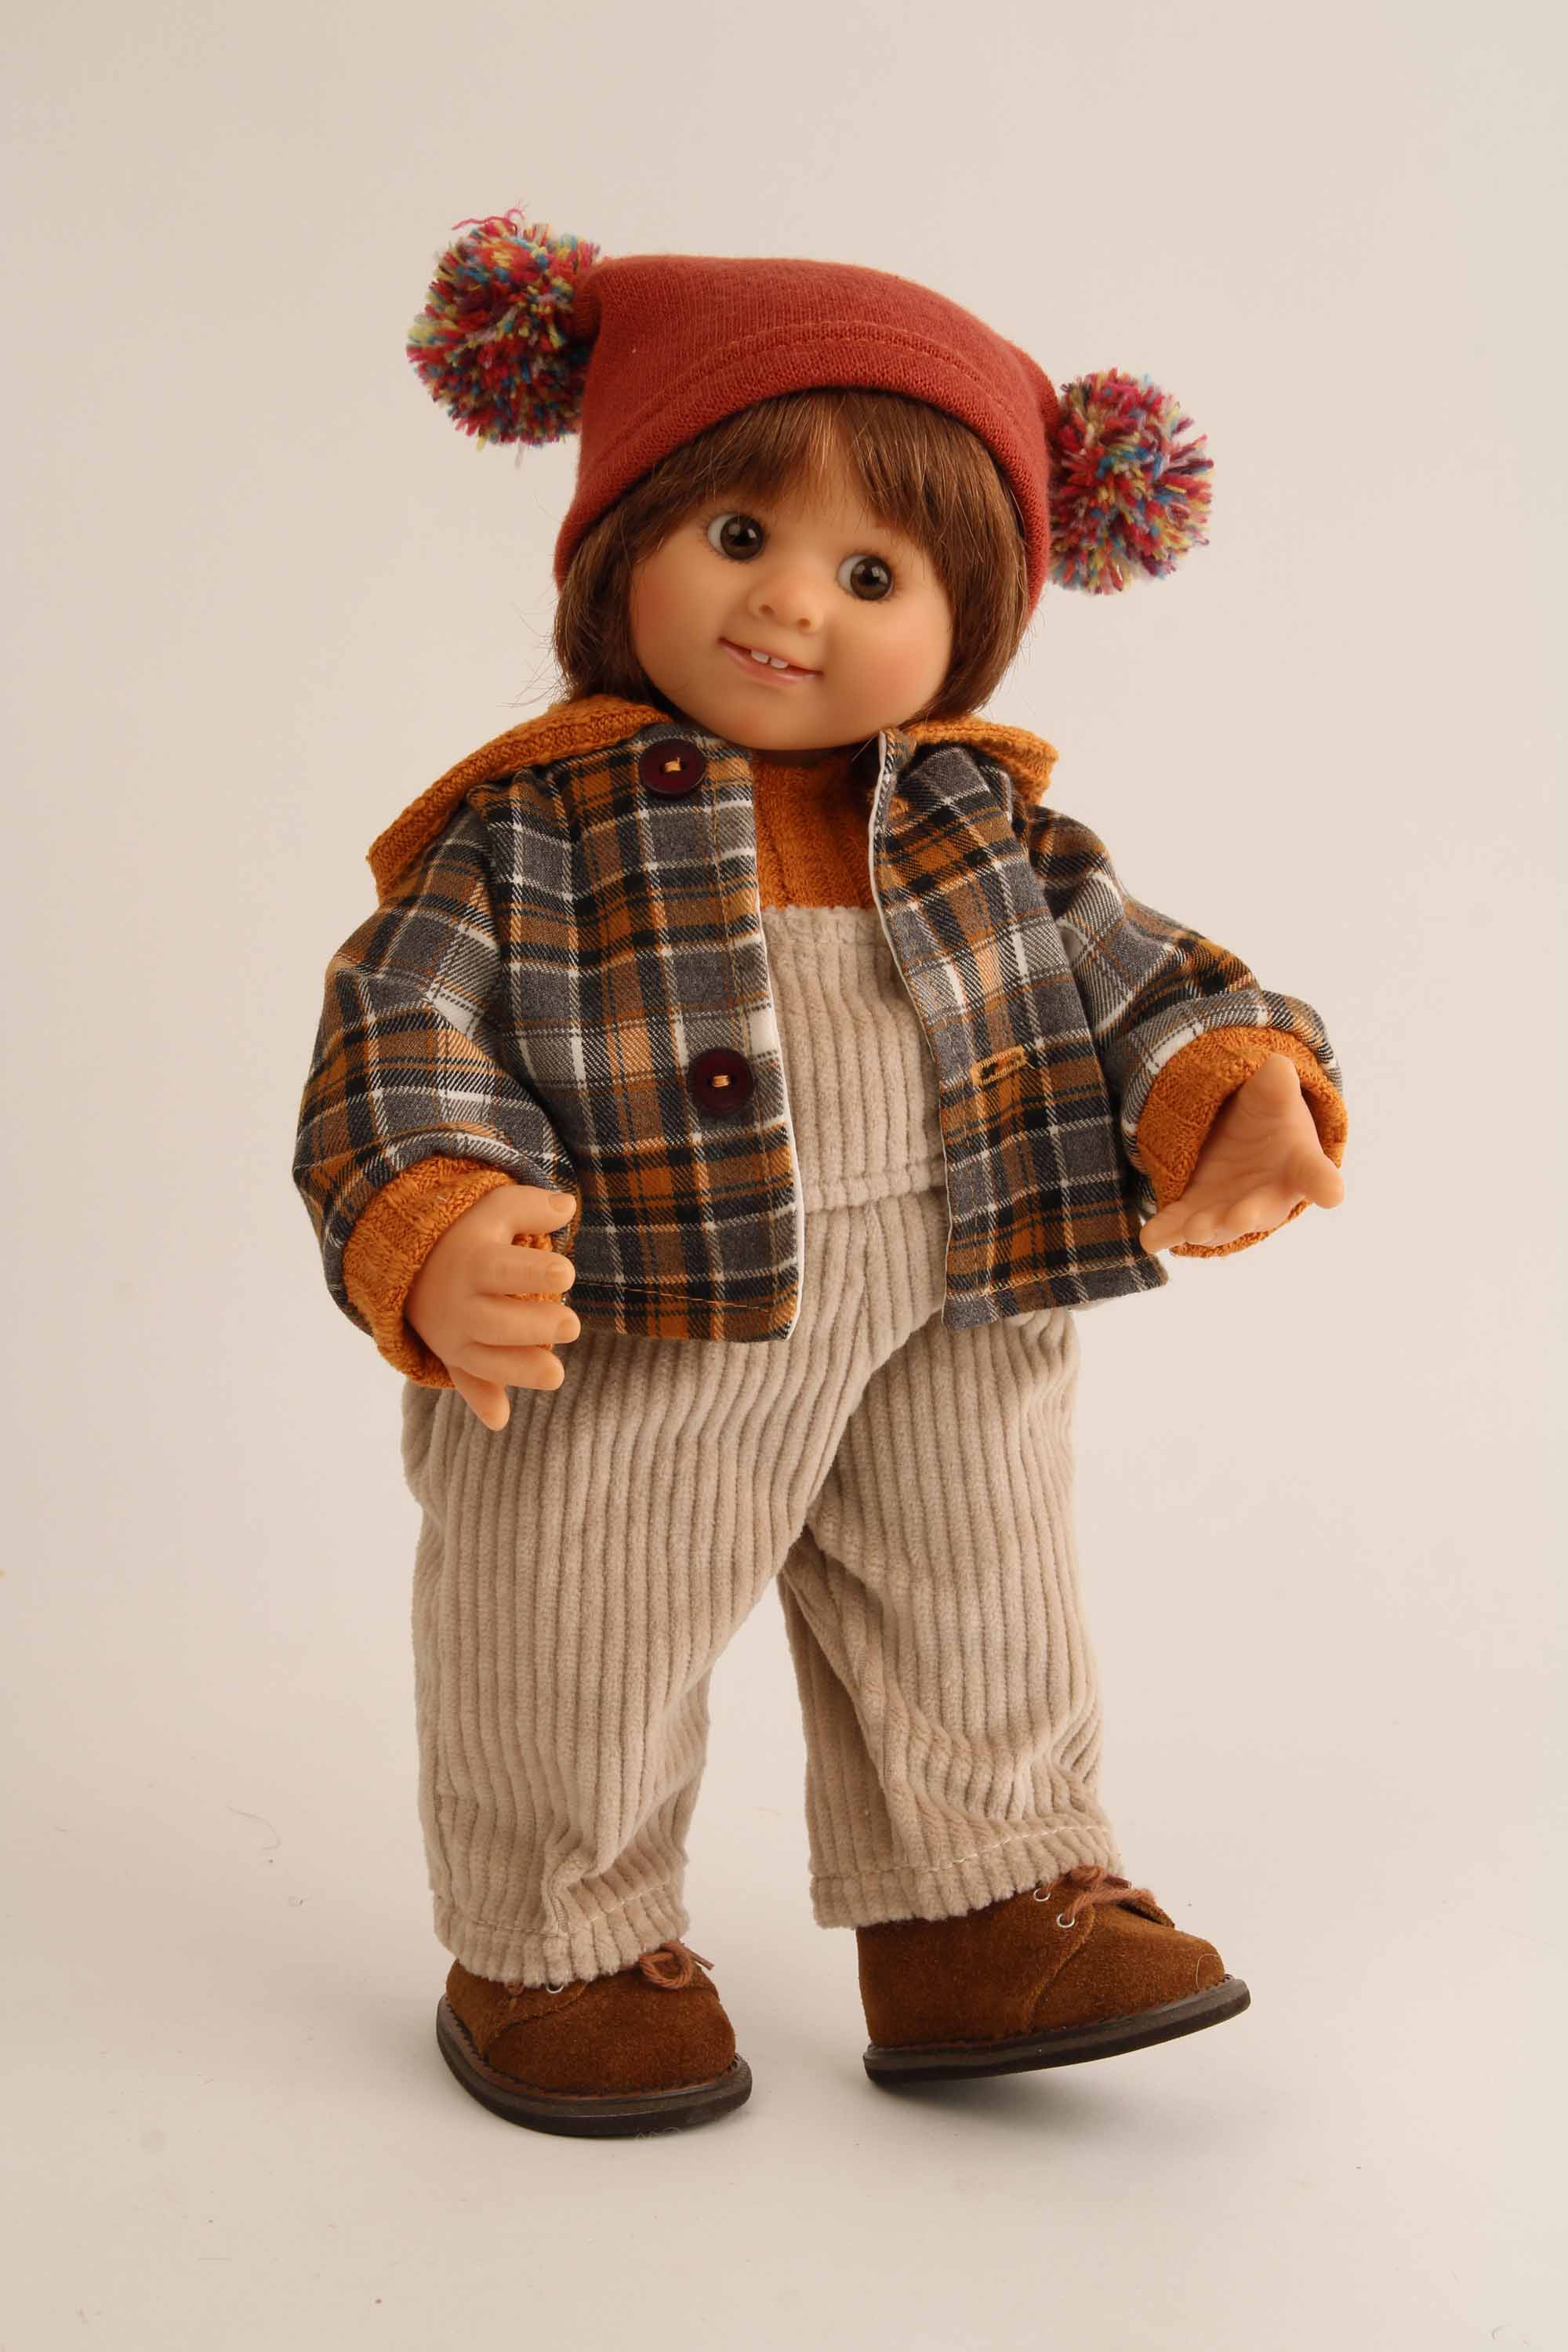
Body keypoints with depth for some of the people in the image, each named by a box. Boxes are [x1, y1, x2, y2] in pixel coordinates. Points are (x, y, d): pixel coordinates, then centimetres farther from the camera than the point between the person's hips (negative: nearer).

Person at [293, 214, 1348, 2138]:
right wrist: (436, 1239, -31)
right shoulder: (531, 832, -8)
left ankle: (982, 1911, 37)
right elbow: (401, 1039, -13)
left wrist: (1240, 1087, -11)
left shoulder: (976, 823, 6)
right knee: (582, 1654, 8)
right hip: (628, 1350, -3)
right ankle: (560, 1948, 31)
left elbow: (1125, 969, 9)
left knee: (977, 1630, 16)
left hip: (947, 1335, 4)